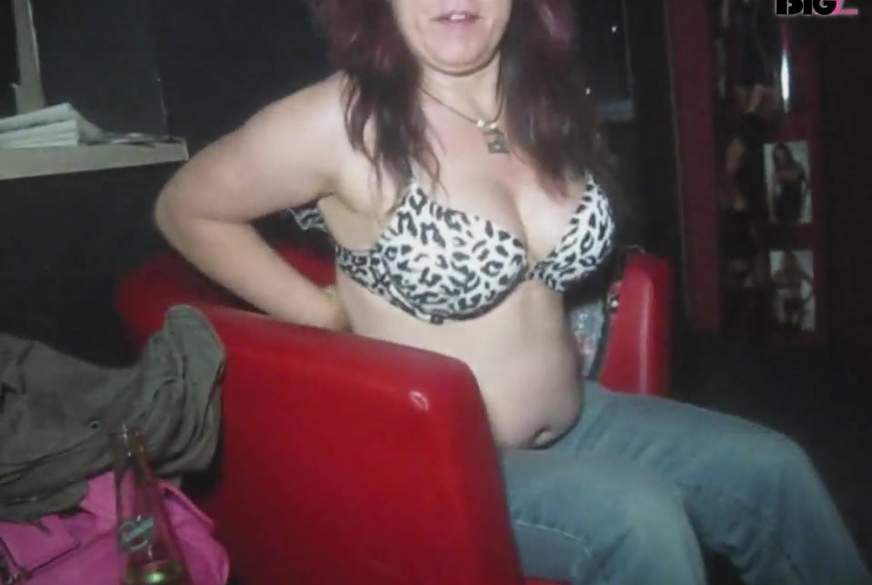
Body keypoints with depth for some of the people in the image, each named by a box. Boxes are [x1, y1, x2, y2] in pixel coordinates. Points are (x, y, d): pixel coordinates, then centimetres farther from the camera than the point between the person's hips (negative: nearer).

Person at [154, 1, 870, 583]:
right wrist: (329, 317, -11)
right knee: (637, 519, -25)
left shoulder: (551, 101, -1)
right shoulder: (342, 122, -20)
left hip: (573, 418, 7)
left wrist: (553, 332, 5)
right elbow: (185, 209, -7)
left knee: (775, 471, 2)